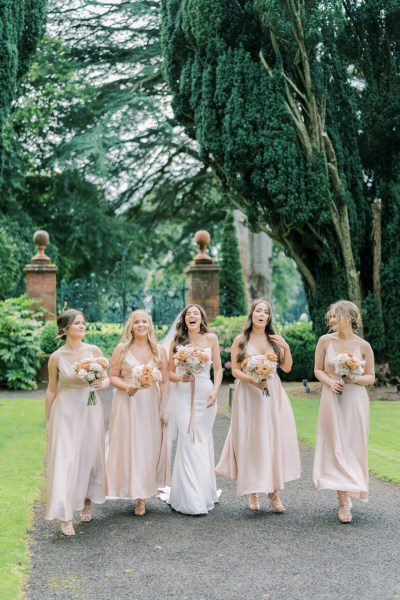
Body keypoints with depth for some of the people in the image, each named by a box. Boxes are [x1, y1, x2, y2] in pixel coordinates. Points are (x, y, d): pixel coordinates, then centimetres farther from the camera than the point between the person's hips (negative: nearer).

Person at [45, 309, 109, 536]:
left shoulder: (94, 351, -2)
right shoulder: (56, 357, -6)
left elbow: (107, 378, 8)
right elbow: (51, 390, 4)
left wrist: (103, 383, -16)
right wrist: (48, 420, 9)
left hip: (91, 410, 2)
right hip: (66, 412, -2)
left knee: (91, 456, 11)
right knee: (65, 460, -7)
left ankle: (87, 502, 34)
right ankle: (66, 517, -3)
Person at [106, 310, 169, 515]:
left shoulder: (159, 350, 5)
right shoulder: (122, 349, 0)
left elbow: (165, 381, 5)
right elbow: (113, 376, 2)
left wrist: (165, 409, 0)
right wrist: (126, 386, -17)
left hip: (151, 405, 2)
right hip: (127, 404, -1)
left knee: (149, 447, 3)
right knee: (128, 446, -1)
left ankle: (142, 495, 14)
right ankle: (134, 489, 14)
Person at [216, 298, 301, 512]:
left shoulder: (275, 340, 9)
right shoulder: (240, 340, 2)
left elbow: (286, 368, 10)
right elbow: (235, 370, -1)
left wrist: (286, 348, -4)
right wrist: (252, 380, -17)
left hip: (272, 394, 2)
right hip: (248, 394, -2)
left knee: (274, 439, -2)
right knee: (250, 440, -2)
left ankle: (273, 491, 5)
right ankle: (252, 492, 7)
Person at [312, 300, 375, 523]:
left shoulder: (363, 346, -3)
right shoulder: (325, 341, -1)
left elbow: (371, 377, 5)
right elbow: (318, 370, 7)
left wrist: (356, 379, -15)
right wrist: (330, 381, -12)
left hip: (355, 400, 0)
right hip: (332, 399, 0)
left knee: (353, 446, 3)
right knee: (336, 447, -2)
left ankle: (348, 494, 21)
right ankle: (344, 500, 1)